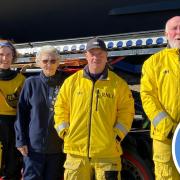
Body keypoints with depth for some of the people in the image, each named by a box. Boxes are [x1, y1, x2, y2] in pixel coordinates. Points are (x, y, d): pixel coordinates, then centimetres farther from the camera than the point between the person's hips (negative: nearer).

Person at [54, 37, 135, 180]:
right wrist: (64, 132, 4)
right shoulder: (72, 82, 8)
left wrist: (118, 134, -4)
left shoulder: (118, 84, 4)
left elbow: (126, 111, 6)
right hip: (76, 151, 1)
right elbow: (61, 107, 14)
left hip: (107, 151, -1)